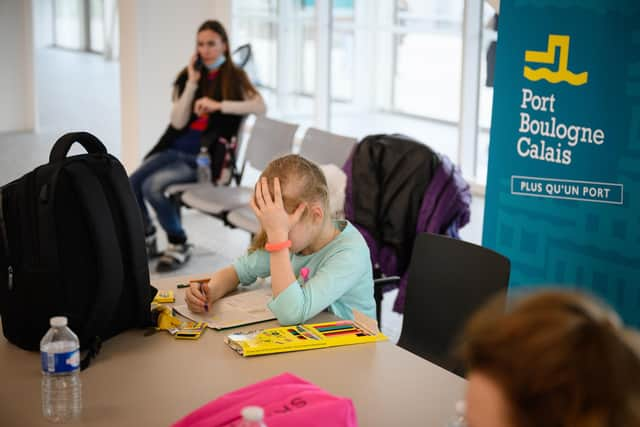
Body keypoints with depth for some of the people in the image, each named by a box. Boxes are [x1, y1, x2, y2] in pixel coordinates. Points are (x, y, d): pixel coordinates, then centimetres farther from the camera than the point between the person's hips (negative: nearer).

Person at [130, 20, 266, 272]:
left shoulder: (235, 77, 0)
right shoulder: (188, 76, 11)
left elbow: (260, 107, -18)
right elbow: (177, 122, 1)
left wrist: (218, 105, -23)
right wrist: (192, 83, -6)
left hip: (205, 155, -5)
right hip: (176, 148, 5)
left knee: (153, 186, -25)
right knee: (132, 183, -17)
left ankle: (179, 245, -6)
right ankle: (146, 239, 5)